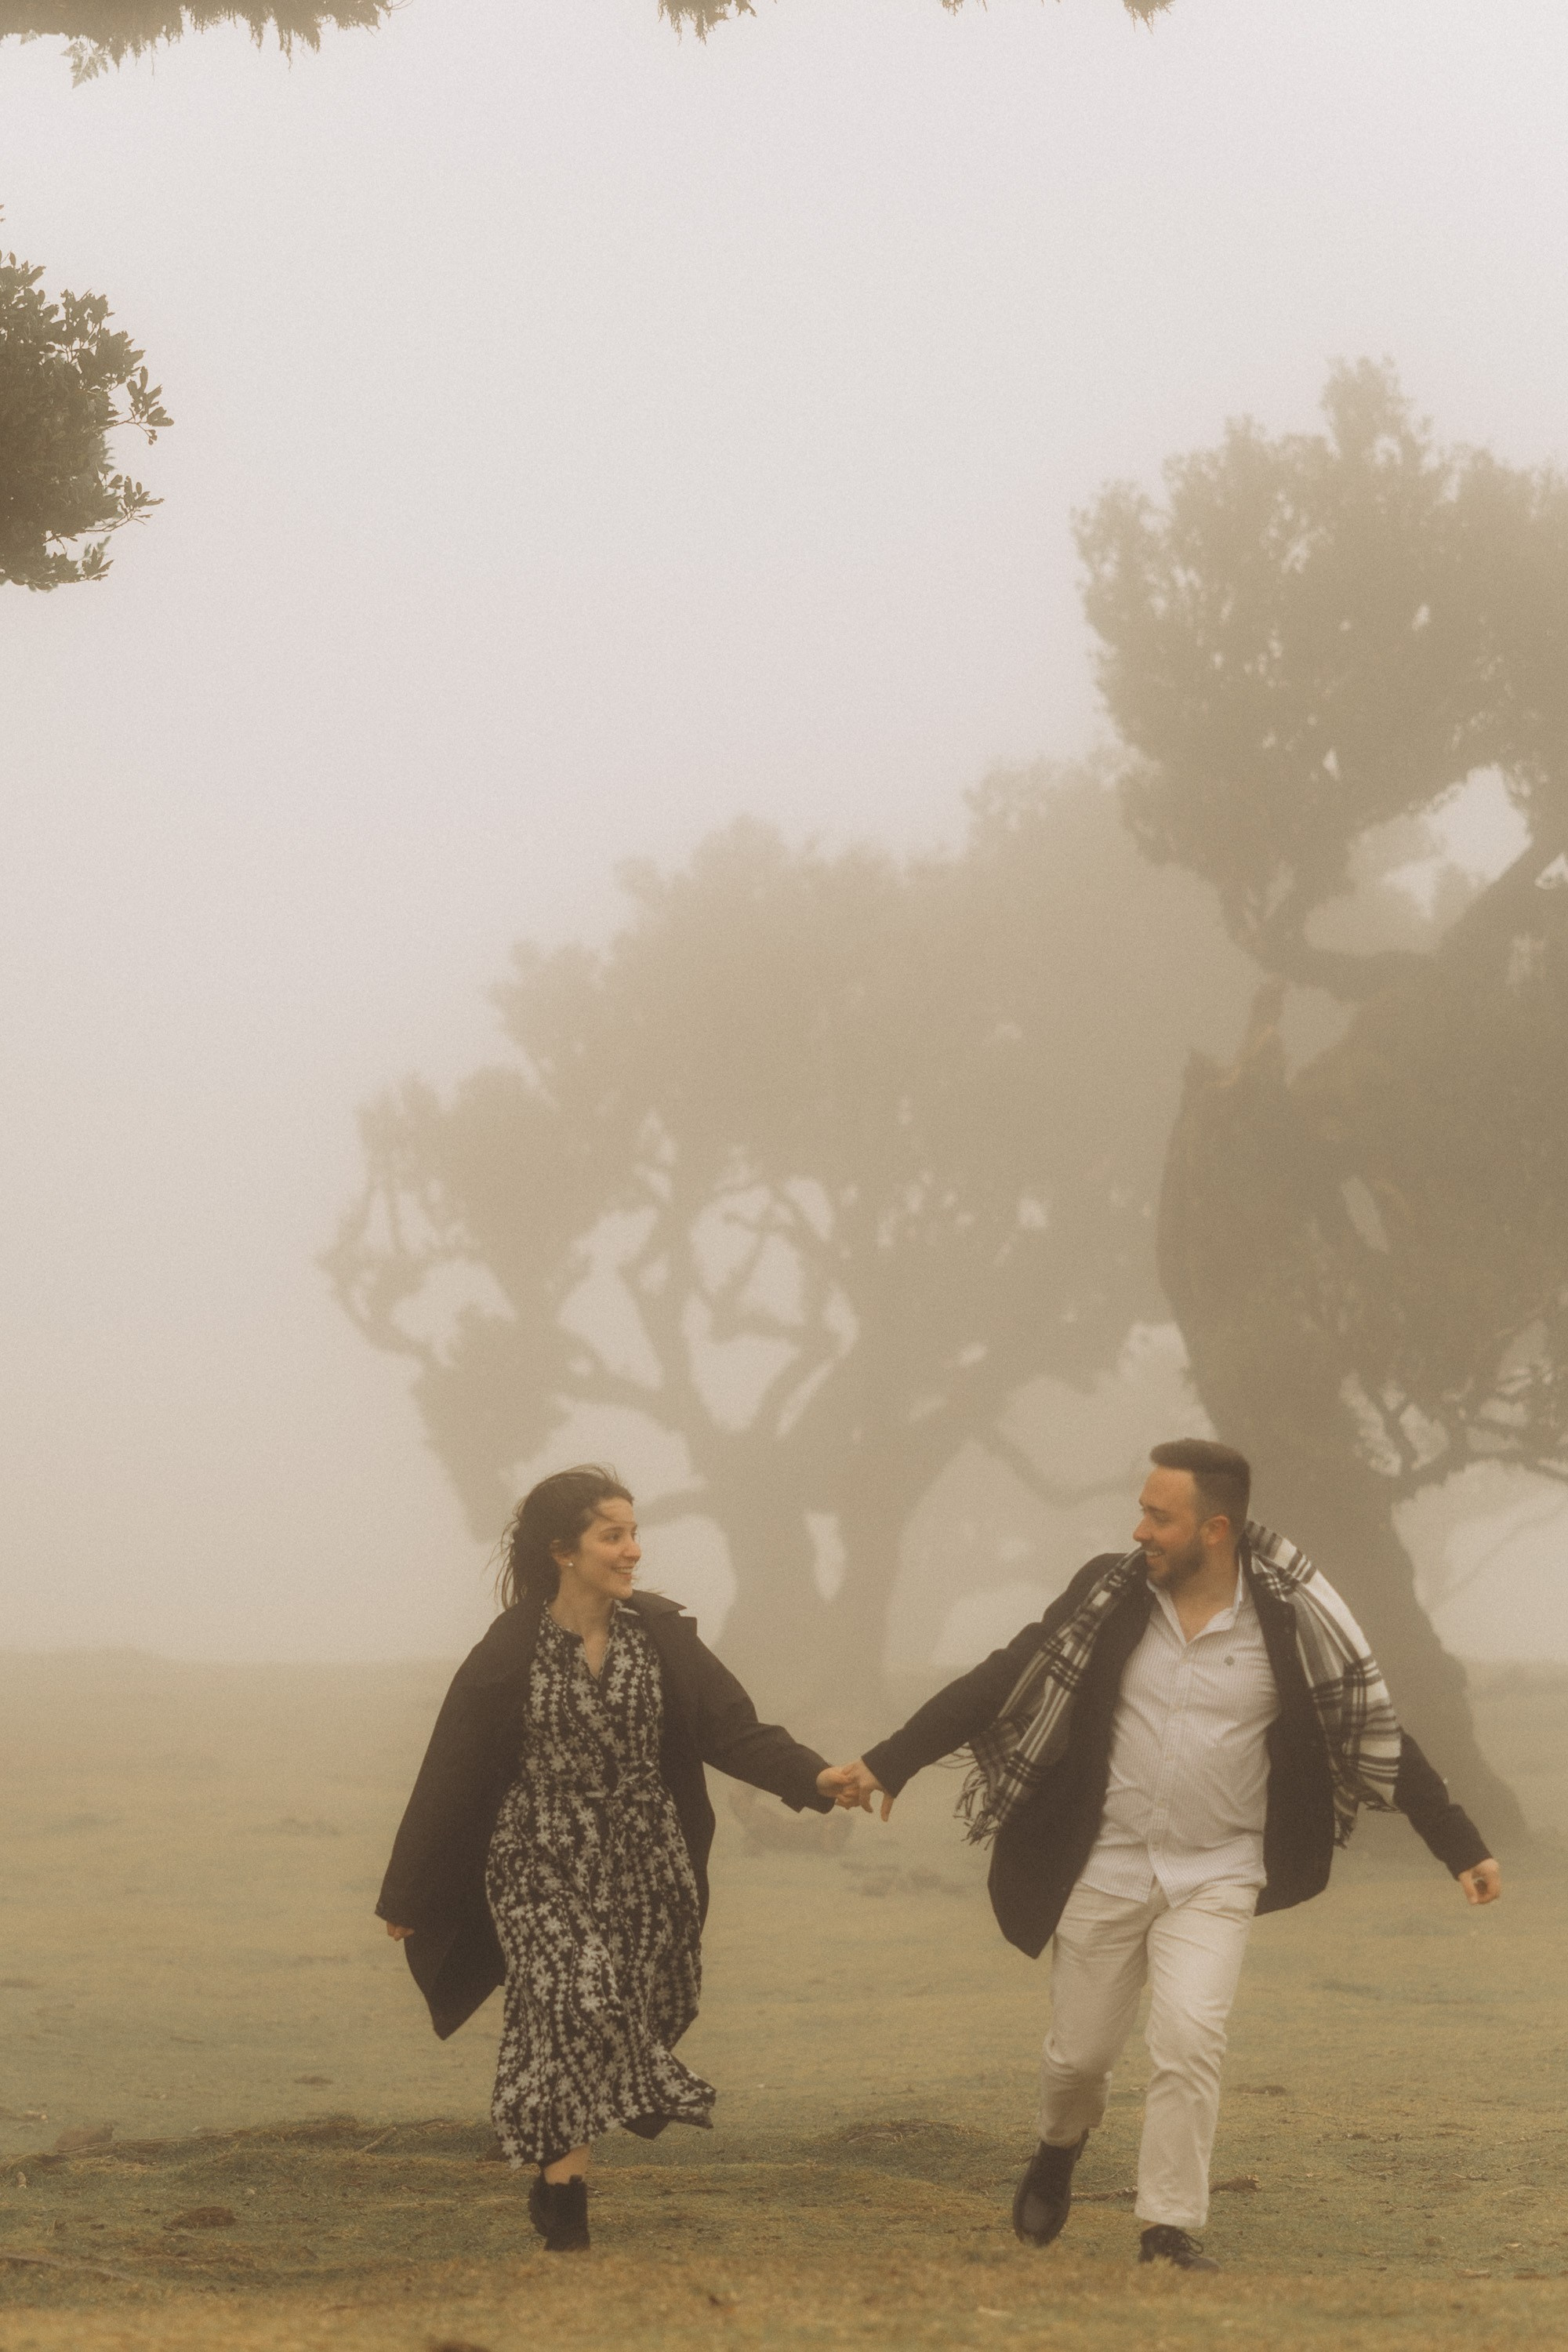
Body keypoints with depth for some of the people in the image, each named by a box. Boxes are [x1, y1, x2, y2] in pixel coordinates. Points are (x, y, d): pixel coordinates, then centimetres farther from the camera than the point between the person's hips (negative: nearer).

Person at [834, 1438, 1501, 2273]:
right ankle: (1061, 2147, 44)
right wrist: (889, 1763, -4)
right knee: (1078, 2055, 9)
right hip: (1104, 1870, 2)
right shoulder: (1109, 1596, -6)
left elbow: (1379, 1738, -3)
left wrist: (1463, 1850, -3)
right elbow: (1000, 1682, -1)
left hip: (1215, 1877, -2)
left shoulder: (1290, 1621, -10)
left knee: (1190, 2035, -19)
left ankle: (1170, 2227, -6)